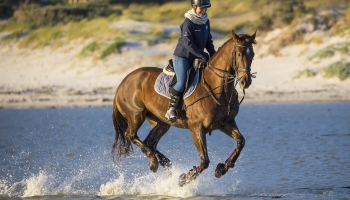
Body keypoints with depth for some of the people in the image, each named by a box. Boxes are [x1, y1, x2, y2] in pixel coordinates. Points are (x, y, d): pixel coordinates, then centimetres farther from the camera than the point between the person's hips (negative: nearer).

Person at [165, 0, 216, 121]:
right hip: (182, 56, -8)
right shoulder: (188, 23, -19)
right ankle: (171, 110, -15)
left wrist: (213, 54, -3)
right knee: (182, 82, -22)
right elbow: (188, 44, -24)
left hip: (195, 58, 8)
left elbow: (208, 40, 13)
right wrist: (204, 56, -24)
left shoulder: (205, 21, 3)